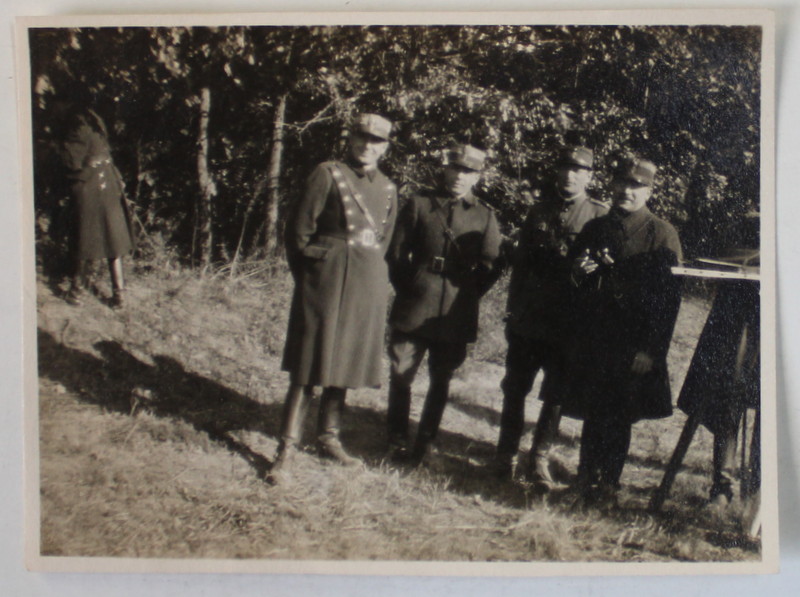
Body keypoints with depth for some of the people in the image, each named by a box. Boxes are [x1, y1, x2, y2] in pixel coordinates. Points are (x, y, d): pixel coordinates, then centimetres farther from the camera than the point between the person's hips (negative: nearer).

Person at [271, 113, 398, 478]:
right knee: (310, 364, -4)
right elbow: (299, 231, -4)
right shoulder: (328, 174, -3)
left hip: (368, 287, 5)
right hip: (326, 280, -5)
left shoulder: (387, 189, 13)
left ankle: (328, 438, 23)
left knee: (345, 364, 11)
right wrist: (308, 277, -1)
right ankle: (288, 446, 1)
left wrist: (377, 281, 12)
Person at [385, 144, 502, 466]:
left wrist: (466, 295, -1)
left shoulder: (485, 216, 8)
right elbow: (397, 253, 6)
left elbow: (490, 266, 7)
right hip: (412, 311, 0)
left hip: (456, 316, 1)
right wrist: (408, 289, 1)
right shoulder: (418, 204, 7)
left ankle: (424, 445, 21)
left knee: (440, 381, 8)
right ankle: (398, 443, 15)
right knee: (401, 374, 1)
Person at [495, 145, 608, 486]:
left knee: (555, 394, 5)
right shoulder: (539, 211, 9)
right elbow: (520, 262, 11)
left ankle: (539, 458, 18)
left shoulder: (599, 215, -1)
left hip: (566, 326, -3)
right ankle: (506, 454, 21)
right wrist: (513, 310, 8)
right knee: (514, 388, 8)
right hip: (526, 321, 3)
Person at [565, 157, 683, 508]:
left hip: (633, 348, -4)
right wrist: (578, 272, -3)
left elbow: (669, 297, -7)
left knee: (618, 418, 2)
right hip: (593, 344, 4)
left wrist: (652, 348, -14)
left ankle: (606, 487, 15)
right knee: (594, 415, 8)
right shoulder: (595, 229, 13)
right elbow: (573, 284, 22)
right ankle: (589, 484, 19)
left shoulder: (662, 234, -2)